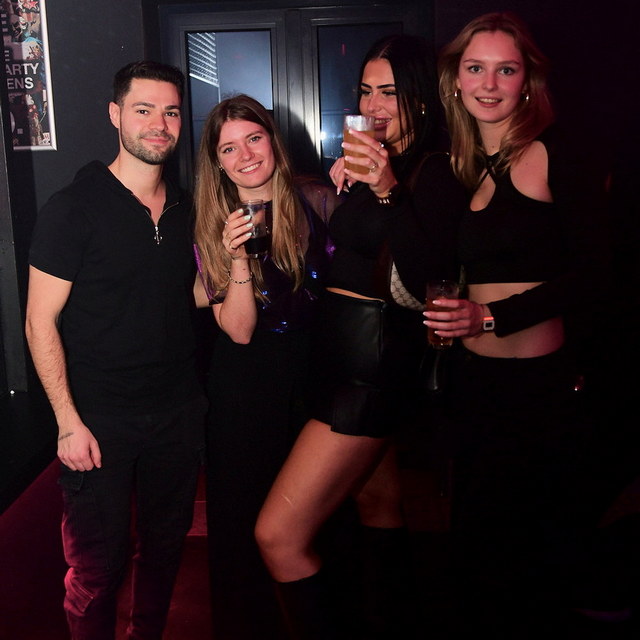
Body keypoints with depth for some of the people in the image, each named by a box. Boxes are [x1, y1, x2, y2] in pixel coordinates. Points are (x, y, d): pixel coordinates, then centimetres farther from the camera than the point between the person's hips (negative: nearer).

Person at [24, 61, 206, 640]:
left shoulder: (187, 210, 6)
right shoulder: (74, 209, -10)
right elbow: (41, 323, -10)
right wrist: (69, 422, -15)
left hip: (177, 413, 5)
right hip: (99, 419, -5)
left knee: (165, 546, 18)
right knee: (98, 565, 7)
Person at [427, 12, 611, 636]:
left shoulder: (554, 154, -6)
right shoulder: (463, 168, 9)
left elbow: (591, 272, -12)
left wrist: (493, 315, -20)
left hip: (541, 380, -5)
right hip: (474, 379, 5)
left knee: (529, 551, 8)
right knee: (475, 541, 16)